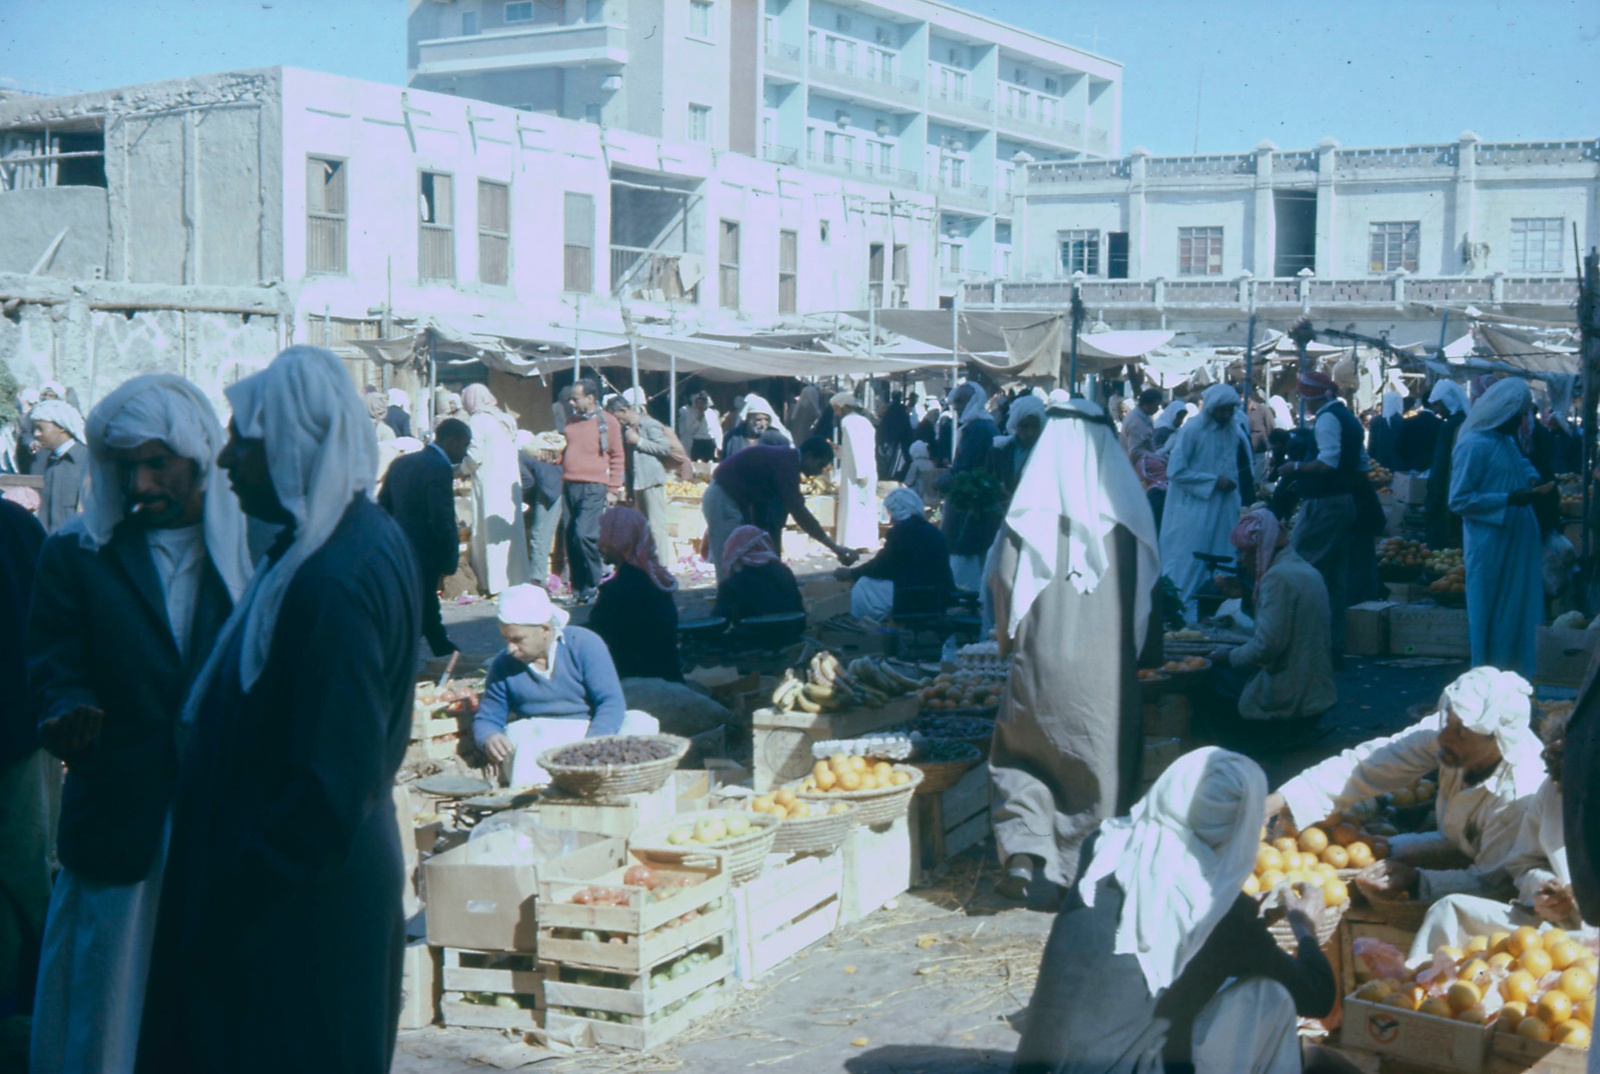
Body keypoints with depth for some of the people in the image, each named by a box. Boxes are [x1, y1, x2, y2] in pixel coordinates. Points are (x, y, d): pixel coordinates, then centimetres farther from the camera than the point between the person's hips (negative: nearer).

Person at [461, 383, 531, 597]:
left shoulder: (477, 421, -8)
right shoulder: (506, 420, 13)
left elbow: (475, 455, -14)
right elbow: (514, 451, 12)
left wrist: (463, 469, 5)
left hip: (489, 483, -7)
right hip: (511, 481, 7)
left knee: (490, 532, -2)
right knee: (510, 530, 10)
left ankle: (495, 583, -2)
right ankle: (516, 579, 12)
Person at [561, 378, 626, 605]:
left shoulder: (608, 422, 1)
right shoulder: (571, 422, 17)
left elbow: (618, 457, 1)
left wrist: (613, 490, -3)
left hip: (594, 488, -6)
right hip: (570, 486, 6)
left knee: (584, 534, -18)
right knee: (571, 538, 3)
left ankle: (595, 583, -1)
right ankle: (579, 588, 13)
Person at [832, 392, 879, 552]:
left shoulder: (848, 421, -8)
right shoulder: (864, 421, 17)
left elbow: (856, 450, -17)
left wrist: (860, 474, -20)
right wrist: (837, 449, 27)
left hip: (855, 475, -9)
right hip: (869, 475, 9)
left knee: (853, 513, -8)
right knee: (867, 513, 8)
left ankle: (851, 546, -11)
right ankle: (868, 546, 9)